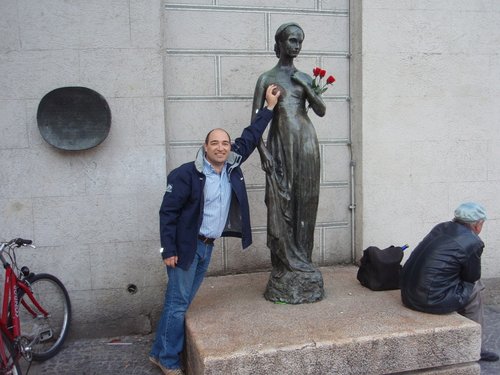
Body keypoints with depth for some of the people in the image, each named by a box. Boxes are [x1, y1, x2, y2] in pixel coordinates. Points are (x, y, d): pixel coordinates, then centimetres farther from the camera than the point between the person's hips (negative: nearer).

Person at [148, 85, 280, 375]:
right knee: (178, 302, -2)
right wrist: (169, 250, -15)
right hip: (186, 246, -7)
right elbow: (168, 212, -13)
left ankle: (162, 351, 27)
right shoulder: (186, 174, -15)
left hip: (208, 246, 7)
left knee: (185, 300, 14)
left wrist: (269, 108, 17)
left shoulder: (232, 166, 3)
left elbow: (249, 139, 14)